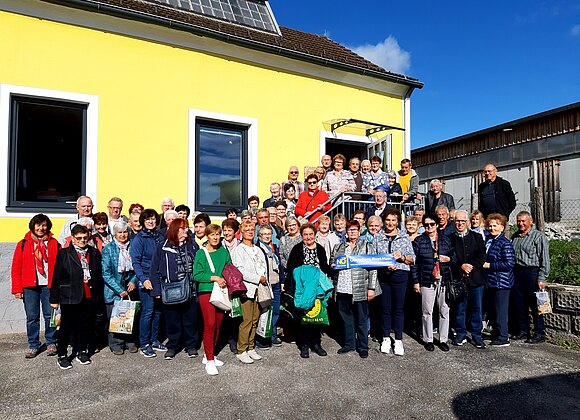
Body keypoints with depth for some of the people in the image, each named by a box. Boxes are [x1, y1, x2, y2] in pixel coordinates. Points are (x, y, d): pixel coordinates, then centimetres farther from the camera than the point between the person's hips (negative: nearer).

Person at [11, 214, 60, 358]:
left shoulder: (54, 244, 4)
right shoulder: (23, 244, 5)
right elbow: (16, 268, 4)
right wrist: (17, 288, -1)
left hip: (49, 286, 0)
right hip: (29, 286, 1)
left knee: (50, 315, 5)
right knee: (32, 317, 7)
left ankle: (51, 343, 21)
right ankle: (33, 345, 21)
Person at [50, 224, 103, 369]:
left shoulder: (95, 254, 8)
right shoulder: (64, 254, -2)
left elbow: (99, 276, 11)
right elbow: (56, 278, -2)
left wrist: (99, 295, 10)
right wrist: (54, 298, -3)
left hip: (89, 297, 3)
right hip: (69, 297, -3)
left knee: (86, 326, 12)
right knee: (66, 327, 5)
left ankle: (82, 352, 29)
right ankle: (62, 356, 20)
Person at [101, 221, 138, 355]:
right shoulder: (108, 249, -3)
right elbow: (106, 273, -7)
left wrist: (134, 281, -6)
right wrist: (120, 290, -13)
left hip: (131, 288, 2)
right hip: (114, 290, -2)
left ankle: (131, 343, 20)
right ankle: (116, 345, 16)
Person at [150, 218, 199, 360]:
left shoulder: (193, 246, 7)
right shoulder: (162, 247, 0)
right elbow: (155, 269, -1)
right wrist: (157, 290, -7)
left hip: (190, 291, 2)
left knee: (190, 319, 9)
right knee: (172, 320, 8)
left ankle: (191, 345, 25)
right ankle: (172, 346, 26)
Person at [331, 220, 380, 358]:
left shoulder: (366, 246, 4)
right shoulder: (339, 247, 15)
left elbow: (373, 268, -1)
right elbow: (332, 263, 25)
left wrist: (371, 288, -7)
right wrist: (333, 265, 2)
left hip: (360, 290, -3)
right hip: (342, 289, 4)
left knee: (361, 320, 4)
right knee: (346, 318, 13)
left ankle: (363, 347, 17)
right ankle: (349, 344, 27)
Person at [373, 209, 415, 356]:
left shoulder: (405, 237, 6)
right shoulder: (377, 238, 7)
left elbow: (412, 259, 7)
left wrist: (402, 257, -13)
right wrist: (385, 265, -12)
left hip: (400, 275, -1)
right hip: (383, 276, 1)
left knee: (398, 308, 3)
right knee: (385, 307, 7)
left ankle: (398, 340, 15)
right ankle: (386, 338, 21)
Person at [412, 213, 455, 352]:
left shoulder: (445, 240, 9)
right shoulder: (418, 241, 0)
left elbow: (454, 257, 17)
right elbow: (414, 263, 0)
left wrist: (448, 259, -7)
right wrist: (416, 281, -3)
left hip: (444, 280, 2)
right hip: (427, 281, -2)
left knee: (444, 311, 7)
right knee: (427, 312, 4)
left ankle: (443, 339, 21)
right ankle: (428, 340, 18)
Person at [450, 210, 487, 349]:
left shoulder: (477, 237, 9)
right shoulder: (450, 238, 3)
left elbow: (482, 256, 1)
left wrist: (471, 266, -12)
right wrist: (461, 266, -15)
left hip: (476, 278, 1)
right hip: (458, 278, -1)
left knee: (477, 307, 6)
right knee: (460, 308, 6)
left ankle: (476, 336, 18)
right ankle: (461, 335, 19)